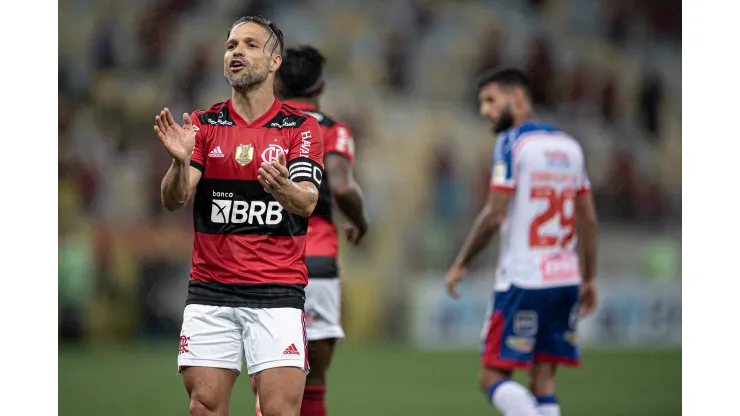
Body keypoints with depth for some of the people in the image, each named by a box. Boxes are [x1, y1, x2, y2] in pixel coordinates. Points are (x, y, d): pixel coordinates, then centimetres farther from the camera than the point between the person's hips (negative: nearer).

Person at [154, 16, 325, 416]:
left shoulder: (301, 127, 2)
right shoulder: (203, 124, 8)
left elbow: (307, 202, -10)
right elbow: (173, 200, -2)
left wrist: (284, 189, -34)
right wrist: (180, 161, -24)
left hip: (278, 290, -2)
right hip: (210, 289, 2)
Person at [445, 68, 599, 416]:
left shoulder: (512, 143, -6)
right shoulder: (569, 146, 15)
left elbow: (494, 215, -12)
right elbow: (588, 220, 16)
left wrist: (461, 264, -3)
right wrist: (589, 279, 20)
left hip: (523, 281, -7)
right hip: (566, 279, 7)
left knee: (493, 376, -4)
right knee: (543, 379, 7)